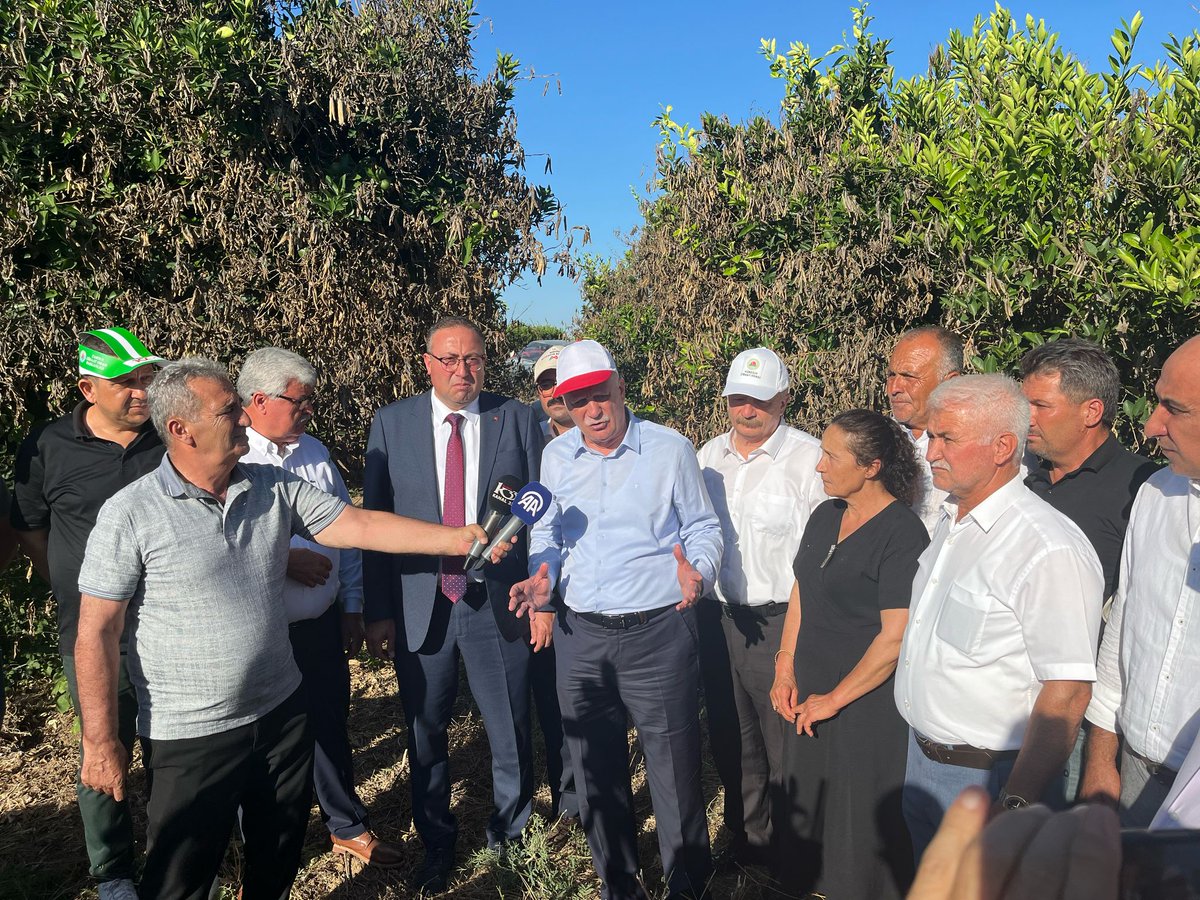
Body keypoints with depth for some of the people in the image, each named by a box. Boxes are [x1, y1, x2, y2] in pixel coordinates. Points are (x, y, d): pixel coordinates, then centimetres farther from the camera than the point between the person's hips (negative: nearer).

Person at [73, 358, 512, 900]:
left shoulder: (275, 488, -2)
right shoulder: (130, 514, -14)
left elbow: (360, 526, -5)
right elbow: (96, 634, -10)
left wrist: (459, 539, -13)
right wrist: (101, 742, -8)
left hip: (281, 712, 4)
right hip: (192, 736, -4)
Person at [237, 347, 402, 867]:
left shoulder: (315, 453, 6)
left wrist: (352, 606, 12)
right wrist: (286, 560, -19)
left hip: (322, 624, 5)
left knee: (330, 727, 19)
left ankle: (347, 826, 39)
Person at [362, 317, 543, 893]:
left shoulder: (517, 420, 0)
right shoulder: (391, 423, 1)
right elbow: (373, 522, 0)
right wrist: (378, 611, -3)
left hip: (500, 606, 0)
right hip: (419, 608, 1)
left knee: (512, 737, 11)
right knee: (425, 736, 16)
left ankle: (509, 834, 37)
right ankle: (437, 844, 39)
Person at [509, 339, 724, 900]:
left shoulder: (670, 449, -5)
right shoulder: (555, 457, 6)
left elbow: (703, 527, 2)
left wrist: (698, 572, -18)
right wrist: (542, 576, -2)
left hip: (658, 631, -4)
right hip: (581, 635, 4)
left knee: (674, 773, 4)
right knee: (595, 772, 16)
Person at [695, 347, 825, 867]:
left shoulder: (809, 459, -11)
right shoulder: (707, 457, 8)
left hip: (781, 623, -6)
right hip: (716, 618, 6)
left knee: (786, 746, 6)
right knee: (731, 741, 19)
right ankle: (747, 838, 40)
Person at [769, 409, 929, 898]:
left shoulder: (902, 533, -17)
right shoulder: (825, 515, 5)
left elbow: (895, 637, -20)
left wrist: (834, 699, -14)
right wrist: (785, 670, 5)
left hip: (868, 706, -7)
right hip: (810, 699, 7)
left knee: (861, 824, 9)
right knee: (806, 812, 18)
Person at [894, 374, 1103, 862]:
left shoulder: (1050, 550, -23)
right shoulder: (951, 522, 5)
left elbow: (1068, 692, -24)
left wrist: (1015, 808, -22)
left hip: (990, 779, -8)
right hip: (923, 760, 8)